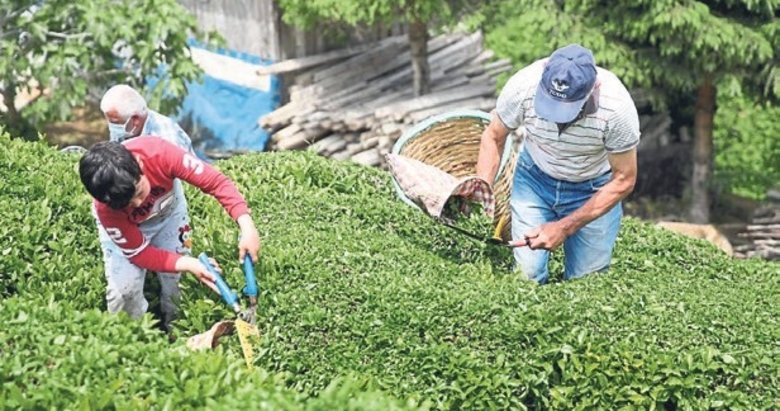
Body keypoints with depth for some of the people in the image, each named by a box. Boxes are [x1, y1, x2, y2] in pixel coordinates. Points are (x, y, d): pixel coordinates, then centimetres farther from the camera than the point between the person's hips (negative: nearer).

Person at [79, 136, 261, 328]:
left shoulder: (159, 153, -42)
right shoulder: (106, 209, -39)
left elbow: (216, 181, -37)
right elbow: (139, 253, -27)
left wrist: (246, 225, -46)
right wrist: (189, 265, -37)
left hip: (168, 210, 2)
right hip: (127, 226, -2)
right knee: (125, 287, -16)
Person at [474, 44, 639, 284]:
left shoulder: (617, 108, -32)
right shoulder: (524, 86, -28)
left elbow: (624, 181, -19)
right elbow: (493, 138, -8)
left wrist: (564, 228, -23)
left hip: (594, 188, -1)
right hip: (534, 177, 1)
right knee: (527, 275, -8)